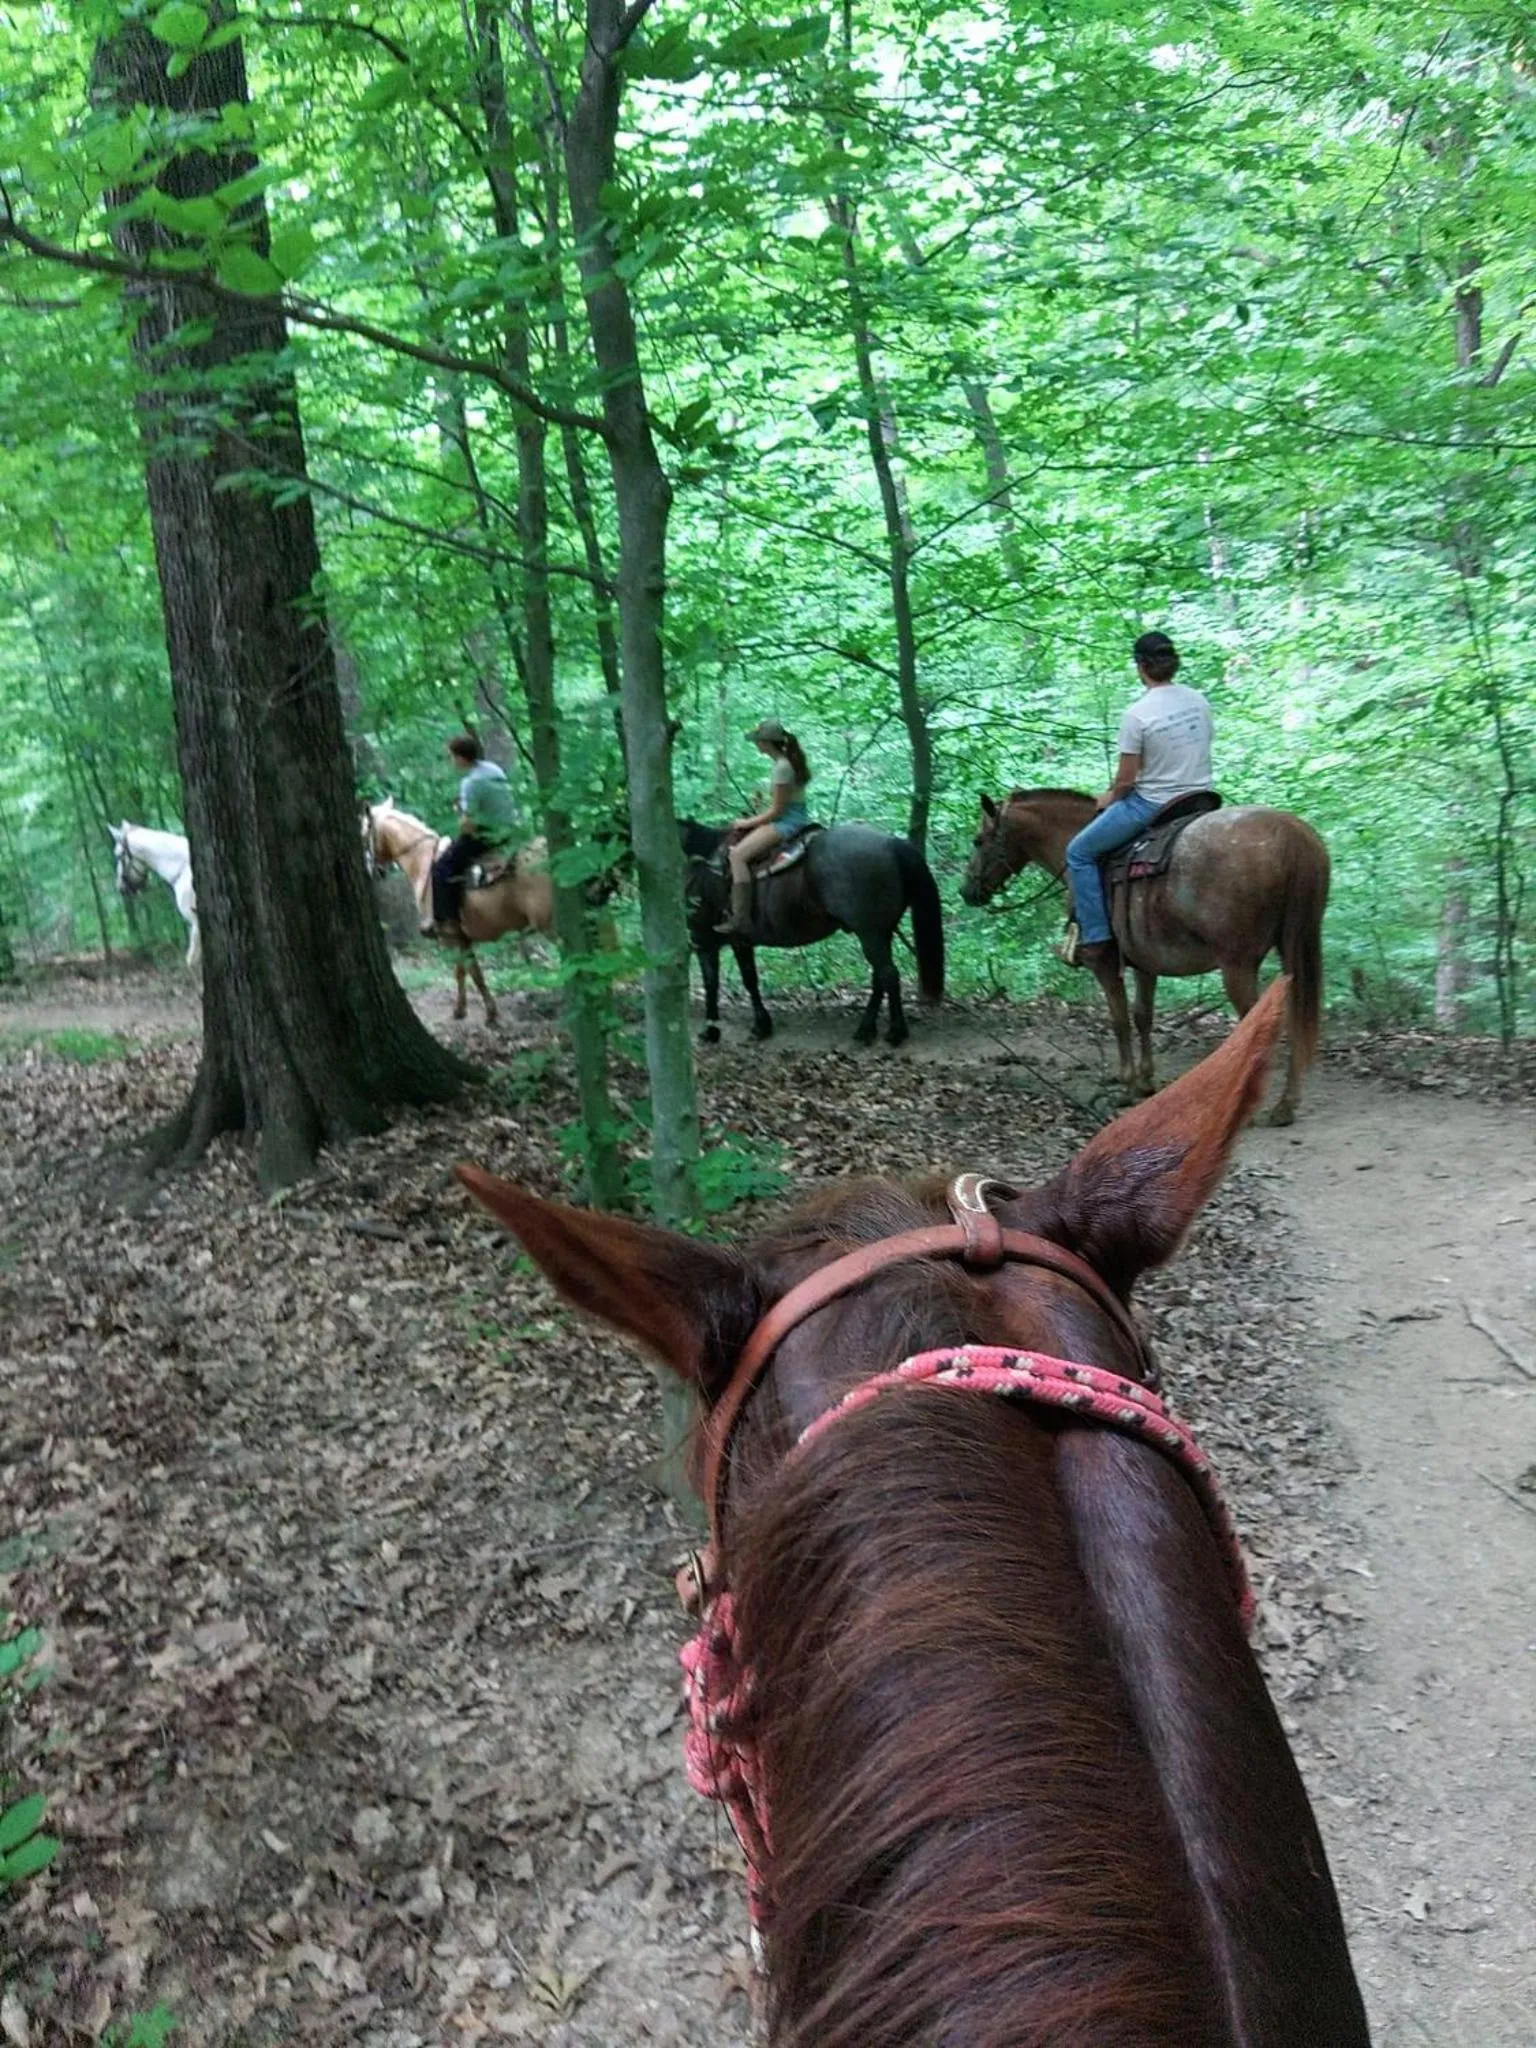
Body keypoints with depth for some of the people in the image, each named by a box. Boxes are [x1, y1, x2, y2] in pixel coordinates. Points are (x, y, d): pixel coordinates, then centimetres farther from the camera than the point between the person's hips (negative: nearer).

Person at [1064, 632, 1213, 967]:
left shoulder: (1137, 715, -18)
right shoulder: (1198, 700, 1)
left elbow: (1126, 779, -14)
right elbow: (1198, 752, 13)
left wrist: (1110, 798, 7)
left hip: (1152, 805, -7)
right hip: (1198, 799, 7)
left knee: (1079, 852, 8)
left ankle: (1095, 939, 5)